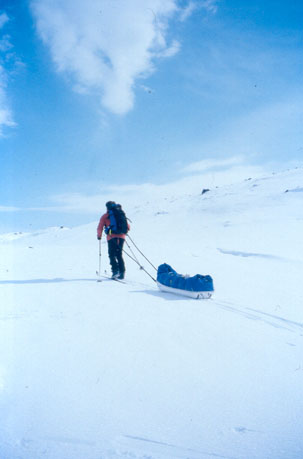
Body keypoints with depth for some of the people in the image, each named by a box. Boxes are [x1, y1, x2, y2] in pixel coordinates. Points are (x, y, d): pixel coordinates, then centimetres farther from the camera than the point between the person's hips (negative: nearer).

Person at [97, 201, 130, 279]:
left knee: (112, 255, 4)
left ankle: (115, 271, -12)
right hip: (121, 236, 3)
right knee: (119, 255, 11)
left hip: (111, 237, -3)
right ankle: (122, 272, 2)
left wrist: (99, 235, 19)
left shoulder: (105, 216, 9)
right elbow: (127, 226, 21)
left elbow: (100, 227, 4)